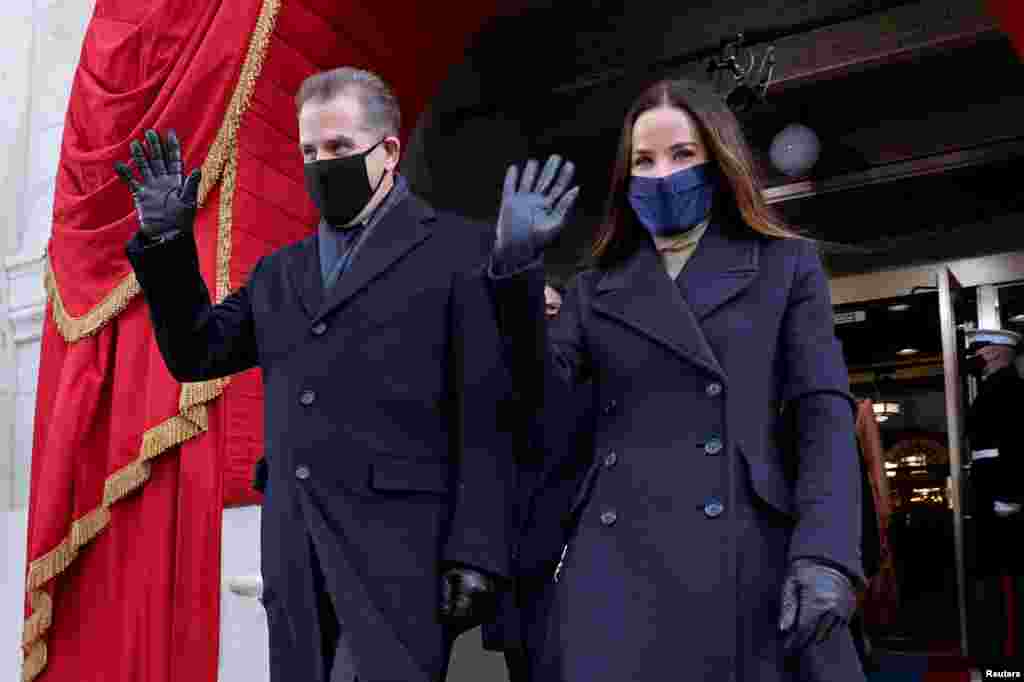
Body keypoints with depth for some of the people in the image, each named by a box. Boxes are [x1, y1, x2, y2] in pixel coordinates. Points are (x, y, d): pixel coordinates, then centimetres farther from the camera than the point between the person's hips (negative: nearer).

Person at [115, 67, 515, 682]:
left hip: (401, 555, -5)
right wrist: (166, 239, 10)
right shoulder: (281, 273, 19)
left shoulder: (461, 251, 1)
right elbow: (197, 353, 23)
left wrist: (475, 557, -13)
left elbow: (488, 415, -6)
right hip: (297, 565, 6)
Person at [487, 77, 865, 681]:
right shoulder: (597, 289, 17)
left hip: (753, 562, -1)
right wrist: (517, 265, -6)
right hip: (618, 567, 2)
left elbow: (825, 413, 2)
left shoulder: (785, 266, 11)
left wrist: (825, 556, -12)